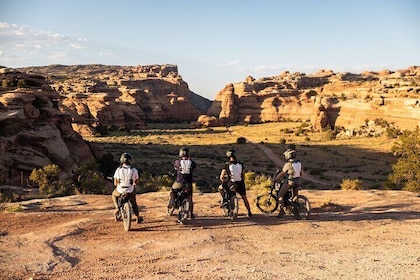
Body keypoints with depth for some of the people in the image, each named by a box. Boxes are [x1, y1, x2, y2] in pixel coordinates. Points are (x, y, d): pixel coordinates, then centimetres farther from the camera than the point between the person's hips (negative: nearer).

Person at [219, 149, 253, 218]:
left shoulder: (226, 165, -6)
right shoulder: (240, 164, 4)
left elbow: (221, 177, -7)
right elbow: (243, 175, 10)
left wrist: (224, 182, 12)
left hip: (231, 184, -3)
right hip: (240, 184, 3)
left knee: (220, 188, 26)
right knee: (244, 198, 23)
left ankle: (224, 200, 7)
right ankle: (249, 213, 29)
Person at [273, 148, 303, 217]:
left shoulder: (288, 164, -16)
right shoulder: (299, 163, 6)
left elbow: (282, 174, -11)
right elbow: (301, 173, 15)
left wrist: (275, 179, 2)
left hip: (290, 182, -7)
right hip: (298, 182, 7)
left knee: (280, 194, 3)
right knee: (295, 196, 21)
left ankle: (282, 210, -2)